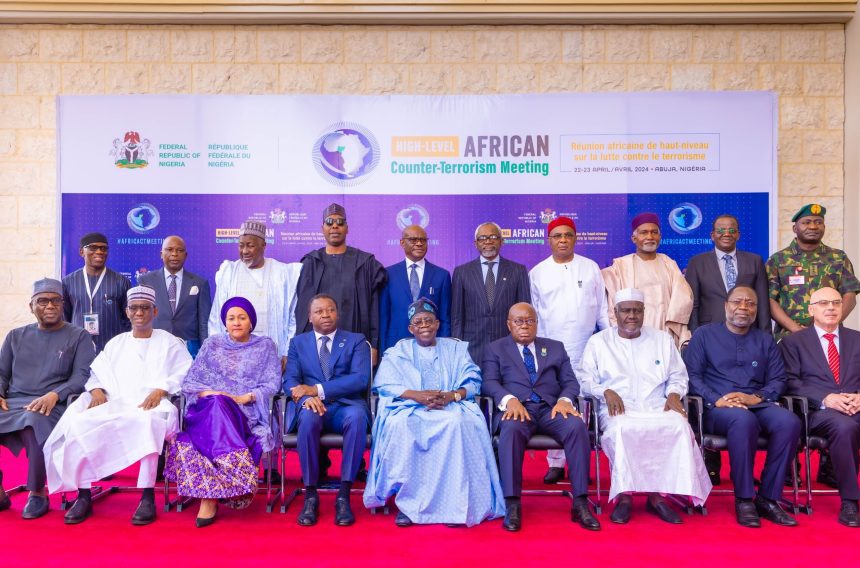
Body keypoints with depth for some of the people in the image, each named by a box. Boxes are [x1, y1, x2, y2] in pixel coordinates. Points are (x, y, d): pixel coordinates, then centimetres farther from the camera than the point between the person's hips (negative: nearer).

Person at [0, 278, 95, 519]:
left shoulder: (78, 337, 7)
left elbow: (82, 376, -4)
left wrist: (55, 394, -21)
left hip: (51, 406, -4)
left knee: (34, 422, -37)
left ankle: (37, 494, -16)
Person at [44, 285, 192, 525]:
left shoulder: (169, 342, 16)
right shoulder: (116, 343, 29)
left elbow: (185, 373, 1)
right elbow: (96, 374, 20)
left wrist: (160, 390, -15)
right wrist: (96, 390, -3)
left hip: (151, 404, -4)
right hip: (115, 405, 4)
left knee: (146, 422, -40)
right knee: (77, 423, -26)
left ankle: (148, 497, -35)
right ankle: (83, 495, -19)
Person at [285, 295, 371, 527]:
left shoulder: (356, 341, 10)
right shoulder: (298, 342, 17)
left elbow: (361, 379, -6)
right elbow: (290, 380, 5)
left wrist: (317, 390, -15)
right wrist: (308, 396, -20)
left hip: (345, 406, -1)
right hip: (312, 406, 1)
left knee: (357, 416, -36)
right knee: (309, 415, -36)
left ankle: (344, 496, -27)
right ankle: (310, 495, -22)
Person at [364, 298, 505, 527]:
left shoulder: (456, 348, 19)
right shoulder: (397, 351, 17)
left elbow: (473, 382, 6)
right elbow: (384, 384, 1)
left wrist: (452, 395, -15)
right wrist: (417, 395, -15)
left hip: (451, 407, 0)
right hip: (410, 408, 0)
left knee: (457, 423, -35)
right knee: (400, 425, -34)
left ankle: (455, 502, -28)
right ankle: (407, 501, -23)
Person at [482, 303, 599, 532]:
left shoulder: (556, 347, 23)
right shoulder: (495, 349, 16)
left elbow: (570, 382, 14)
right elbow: (489, 383, 2)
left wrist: (565, 400, -9)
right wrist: (509, 399, -19)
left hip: (551, 408, 2)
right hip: (515, 408, -2)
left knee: (577, 426, -29)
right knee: (512, 429, -37)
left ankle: (580, 503, -23)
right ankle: (512, 505, -31)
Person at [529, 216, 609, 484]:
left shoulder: (591, 268, 8)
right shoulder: (537, 273, 6)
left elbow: (602, 308, 11)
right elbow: (533, 314, 9)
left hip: (584, 351, 0)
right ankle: (555, 463, 9)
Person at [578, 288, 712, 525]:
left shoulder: (663, 339, 22)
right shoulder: (598, 342, 15)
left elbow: (678, 375, 21)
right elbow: (585, 378, 7)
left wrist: (674, 394, 0)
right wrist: (606, 391, -11)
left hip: (658, 407, 2)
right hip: (619, 410, -2)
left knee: (679, 426, -31)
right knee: (622, 430, -37)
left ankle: (658, 494, -22)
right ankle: (625, 495, -25)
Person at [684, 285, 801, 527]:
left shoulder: (765, 340, 22)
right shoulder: (704, 334, 11)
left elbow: (778, 380, 13)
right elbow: (692, 374, 2)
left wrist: (757, 397, -9)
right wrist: (715, 399, -15)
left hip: (758, 404, 4)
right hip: (719, 408, -3)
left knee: (790, 422, -29)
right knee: (744, 420, -37)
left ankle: (767, 498, -18)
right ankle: (744, 499, -24)